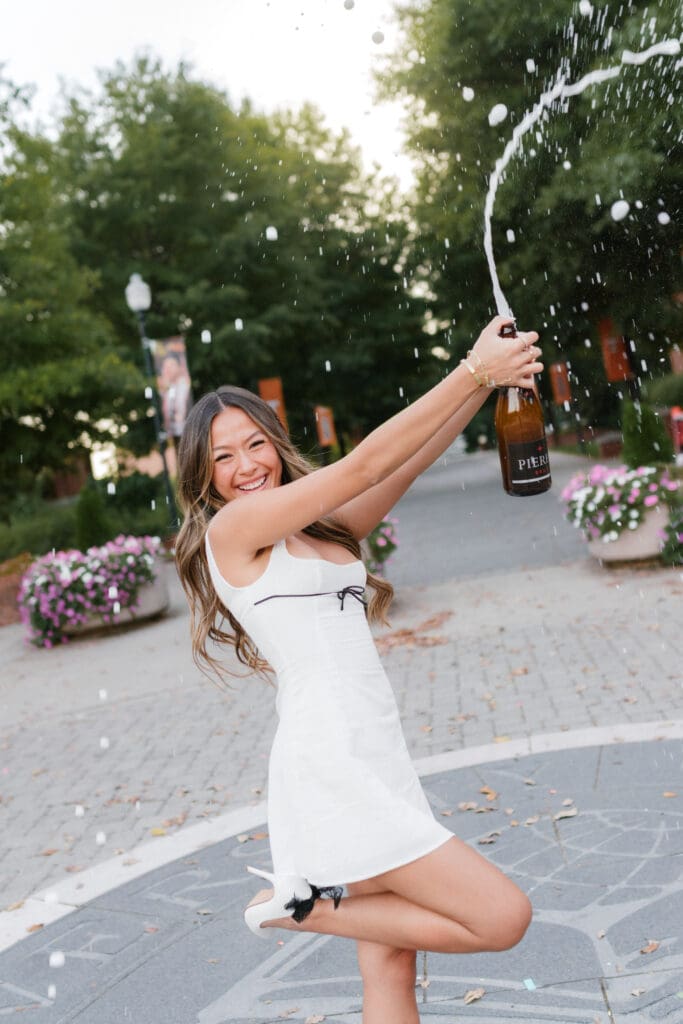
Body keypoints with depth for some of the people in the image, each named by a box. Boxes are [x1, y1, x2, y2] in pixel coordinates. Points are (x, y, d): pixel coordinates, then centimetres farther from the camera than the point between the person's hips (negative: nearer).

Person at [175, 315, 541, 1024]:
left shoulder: (323, 529, 15)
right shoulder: (232, 527, -7)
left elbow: (411, 462, 7)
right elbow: (364, 466, -11)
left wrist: (485, 378, -5)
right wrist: (474, 371, -9)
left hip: (374, 763, 8)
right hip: (332, 771, -8)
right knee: (502, 918, -5)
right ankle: (299, 906, 3)